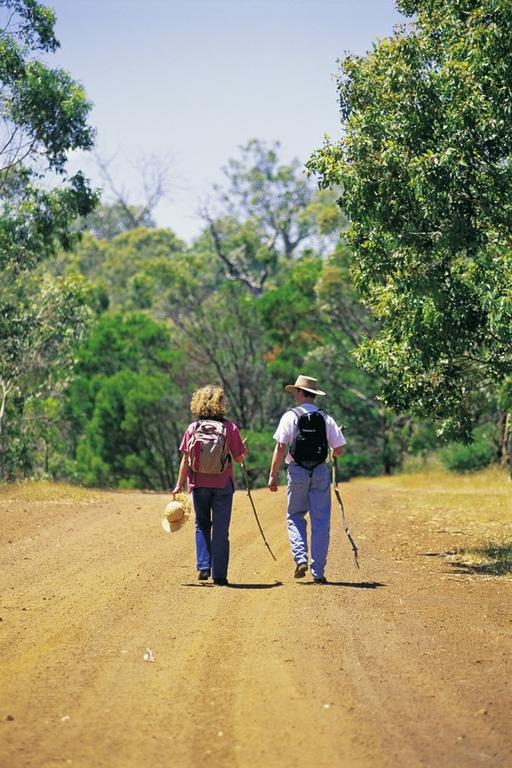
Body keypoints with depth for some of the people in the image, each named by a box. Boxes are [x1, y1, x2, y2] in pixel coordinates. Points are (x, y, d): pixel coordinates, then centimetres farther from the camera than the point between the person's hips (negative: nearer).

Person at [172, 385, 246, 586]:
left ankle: (203, 567, 5)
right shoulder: (230, 427, -5)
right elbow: (239, 458, -1)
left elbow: (185, 459, -1)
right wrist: (243, 451, 21)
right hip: (223, 485, -1)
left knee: (202, 526, 17)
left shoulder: (192, 428, -1)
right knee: (220, 530, 5)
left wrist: (179, 485, 5)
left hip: (199, 484, 1)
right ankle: (219, 575, 6)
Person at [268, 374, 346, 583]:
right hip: (320, 471, 1)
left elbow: (280, 448, -9)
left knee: (295, 517, 14)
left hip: (297, 471, -1)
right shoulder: (326, 418, 2)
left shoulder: (290, 416, -4)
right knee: (320, 521, 5)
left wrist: (273, 475, -3)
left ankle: (301, 558, -5)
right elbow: (339, 449, 2)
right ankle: (318, 571, 4)